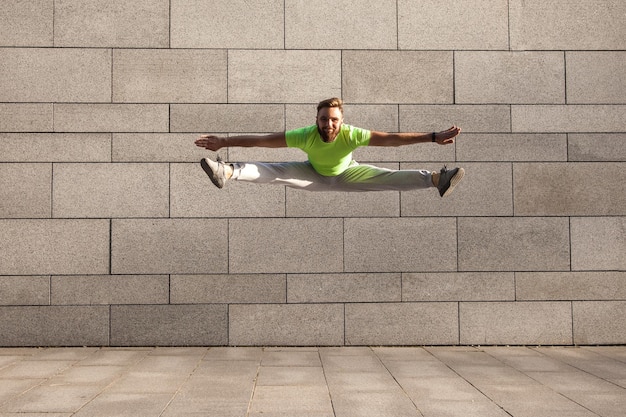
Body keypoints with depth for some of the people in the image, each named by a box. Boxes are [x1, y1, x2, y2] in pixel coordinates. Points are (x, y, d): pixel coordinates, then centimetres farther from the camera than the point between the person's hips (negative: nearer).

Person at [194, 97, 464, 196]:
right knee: (275, 172, -20)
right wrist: (223, 142, -36)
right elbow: (261, 140, -33)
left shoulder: (352, 135, -37)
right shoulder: (306, 135, -35)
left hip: (347, 175, -1)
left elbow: (391, 138, -40)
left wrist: (433, 137, -46)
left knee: (386, 178, -20)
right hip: (314, 175, 1)